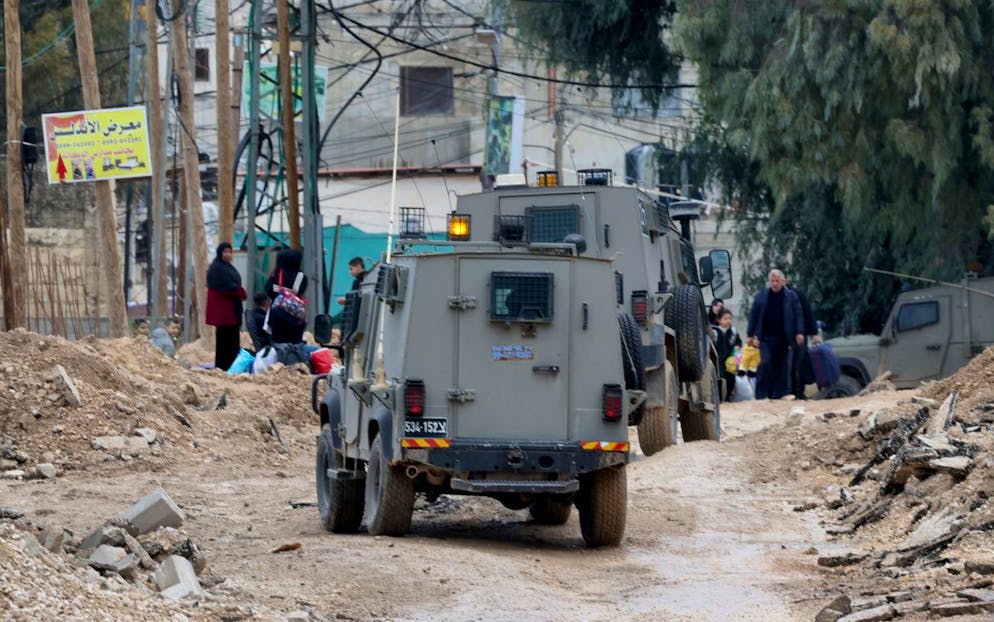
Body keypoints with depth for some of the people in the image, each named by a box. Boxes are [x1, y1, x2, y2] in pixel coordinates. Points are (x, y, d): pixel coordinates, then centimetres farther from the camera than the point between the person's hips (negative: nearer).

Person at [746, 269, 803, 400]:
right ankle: (761, 395, -9)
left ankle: (778, 394, 12)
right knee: (765, 364, -13)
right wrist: (751, 335, 2)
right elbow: (753, 316, 7)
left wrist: (799, 333, -8)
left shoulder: (791, 297, 5)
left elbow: (798, 315, 3)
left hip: (783, 339, 1)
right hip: (765, 338, -1)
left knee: (782, 368, 5)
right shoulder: (761, 297, 6)